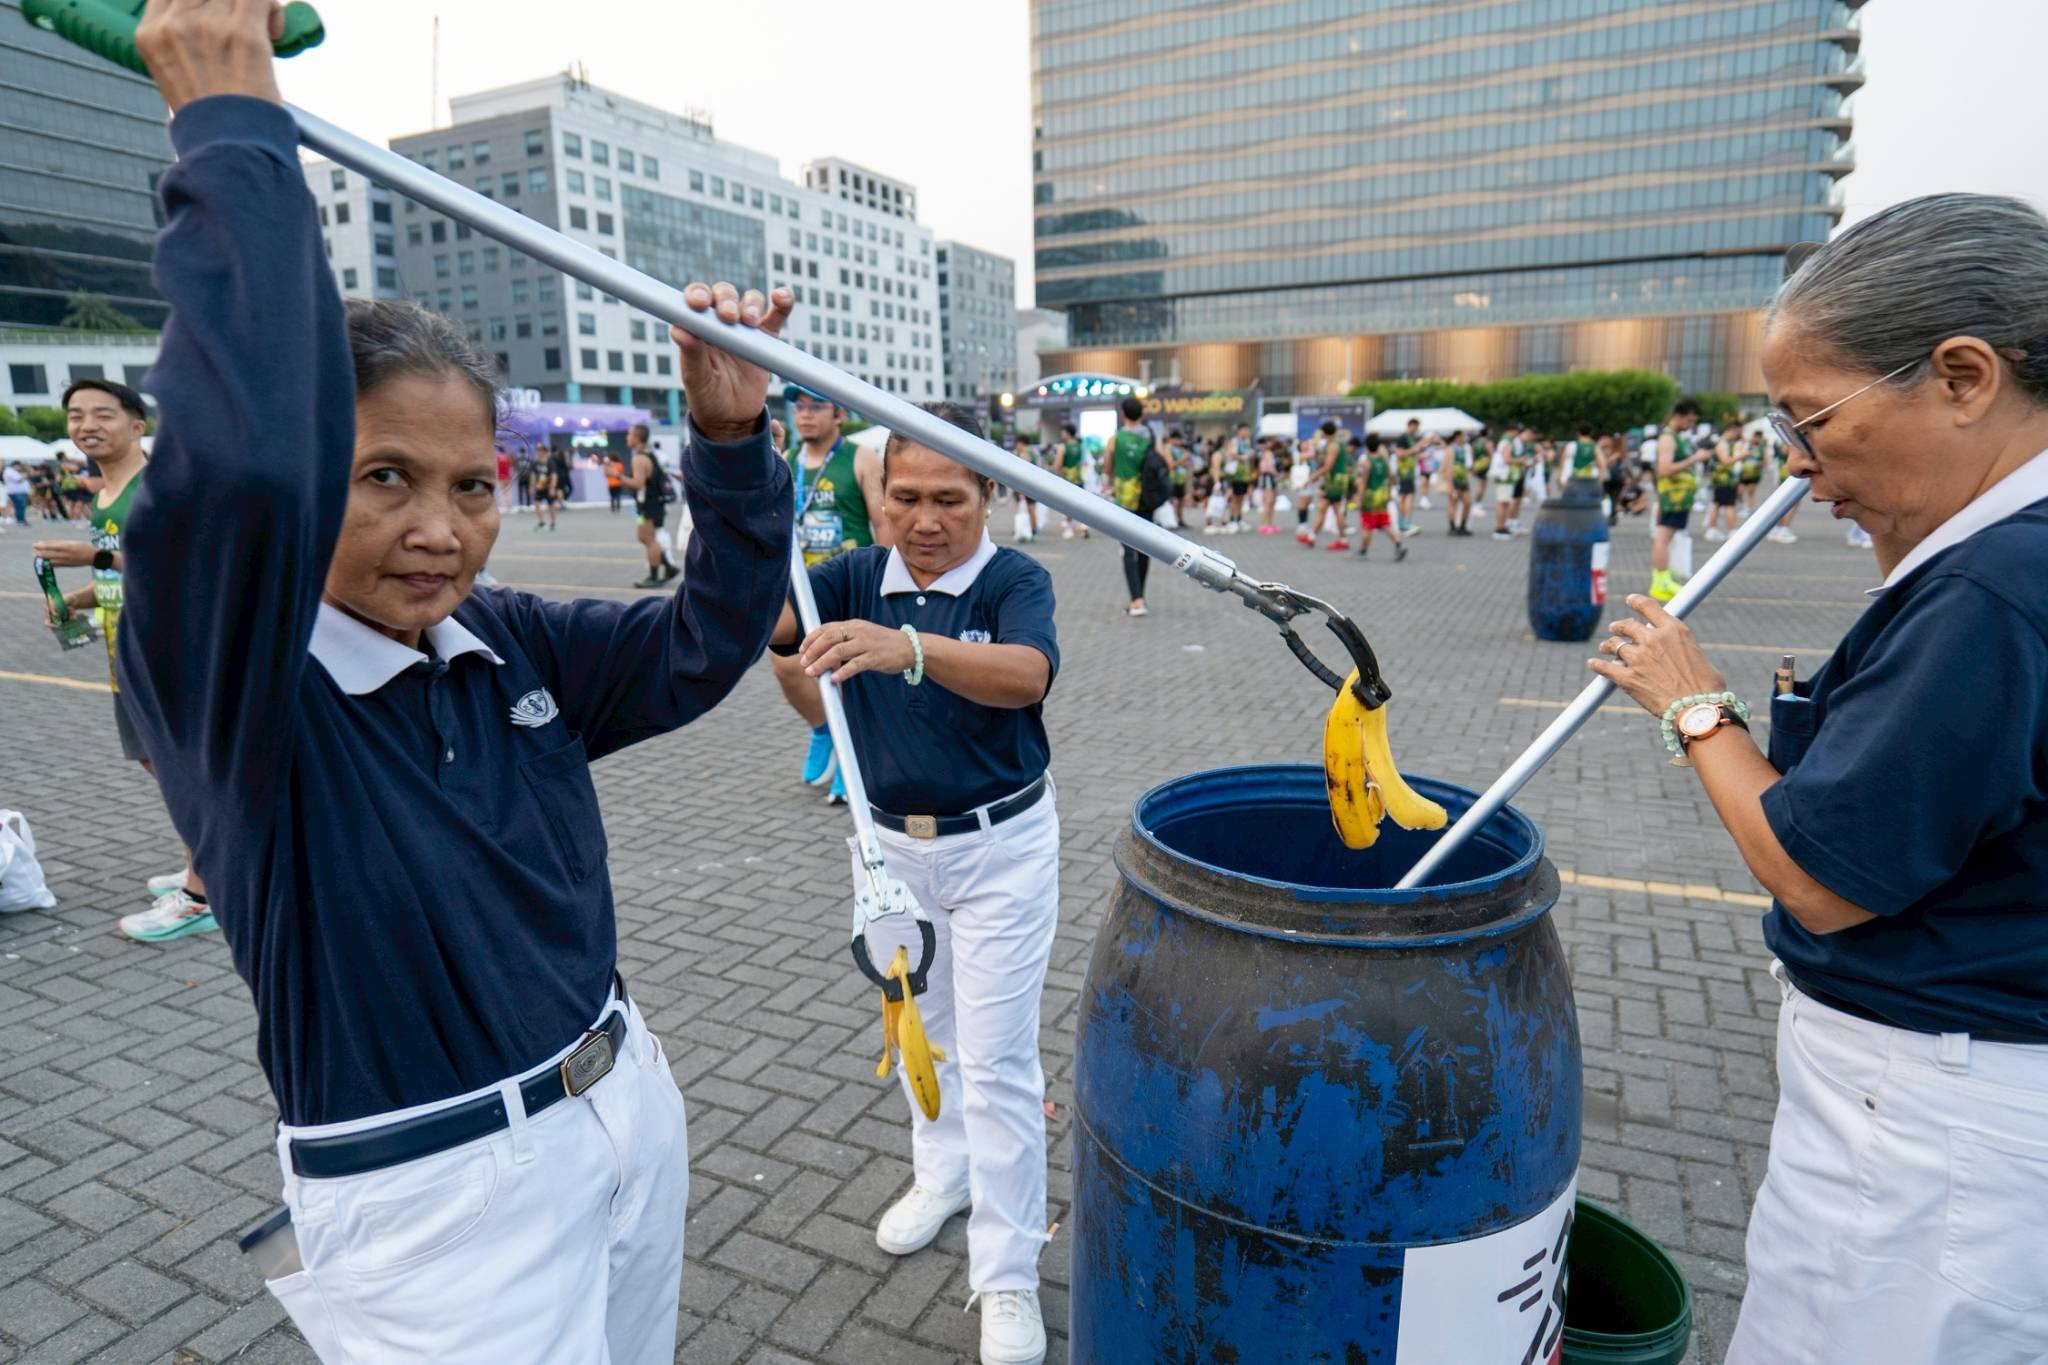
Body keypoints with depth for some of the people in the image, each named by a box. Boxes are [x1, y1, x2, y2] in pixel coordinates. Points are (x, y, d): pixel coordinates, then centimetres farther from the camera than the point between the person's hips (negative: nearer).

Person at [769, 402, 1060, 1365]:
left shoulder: (1015, 582, -16)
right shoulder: (855, 578, -5)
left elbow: (1027, 673, -38)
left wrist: (910, 649, -56)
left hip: (1001, 846, -4)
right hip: (889, 843, 5)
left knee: (998, 1059, 2)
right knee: (918, 1029, 23)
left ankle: (1007, 1277, 19)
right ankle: (943, 1172, 48)